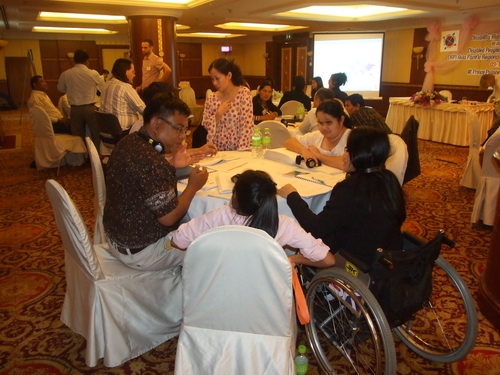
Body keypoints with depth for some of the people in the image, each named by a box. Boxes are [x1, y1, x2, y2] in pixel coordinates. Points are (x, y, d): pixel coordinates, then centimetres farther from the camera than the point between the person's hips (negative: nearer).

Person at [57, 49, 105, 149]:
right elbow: (103, 88, 2)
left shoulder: (65, 74, -3)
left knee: (78, 136, 12)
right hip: (90, 108, -2)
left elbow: (61, 89, 13)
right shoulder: (93, 73, -10)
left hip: (75, 109, 2)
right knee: (96, 134, 10)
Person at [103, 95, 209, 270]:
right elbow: (169, 218, -26)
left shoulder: (128, 142, -2)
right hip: (141, 251, -9)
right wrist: (193, 186, -12)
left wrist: (173, 165, 2)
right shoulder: (151, 162, -31)